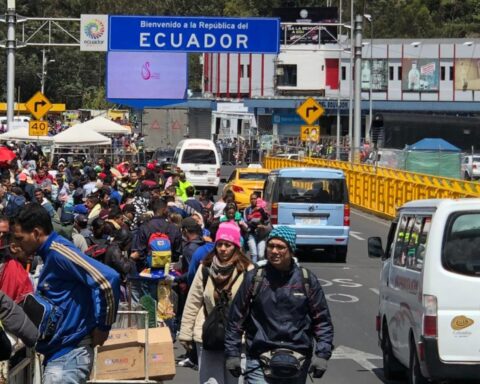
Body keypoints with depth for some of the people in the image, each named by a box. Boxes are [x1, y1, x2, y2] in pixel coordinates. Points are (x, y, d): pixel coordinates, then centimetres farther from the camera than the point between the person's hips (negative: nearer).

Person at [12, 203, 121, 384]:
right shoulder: (49, 254, 15)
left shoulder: (57, 251, -15)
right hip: (58, 351, 10)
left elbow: (108, 279, -25)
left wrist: (103, 326, -16)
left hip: (69, 354, -10)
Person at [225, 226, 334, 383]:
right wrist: (232, 353, 3)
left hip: (297, 365, 2)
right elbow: (236, 318, 7)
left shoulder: (307, 280, 4)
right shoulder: (254, 278, 2)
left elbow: (322, 320, 8)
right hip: (260, 363, -1)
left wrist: (322, 355, -2)